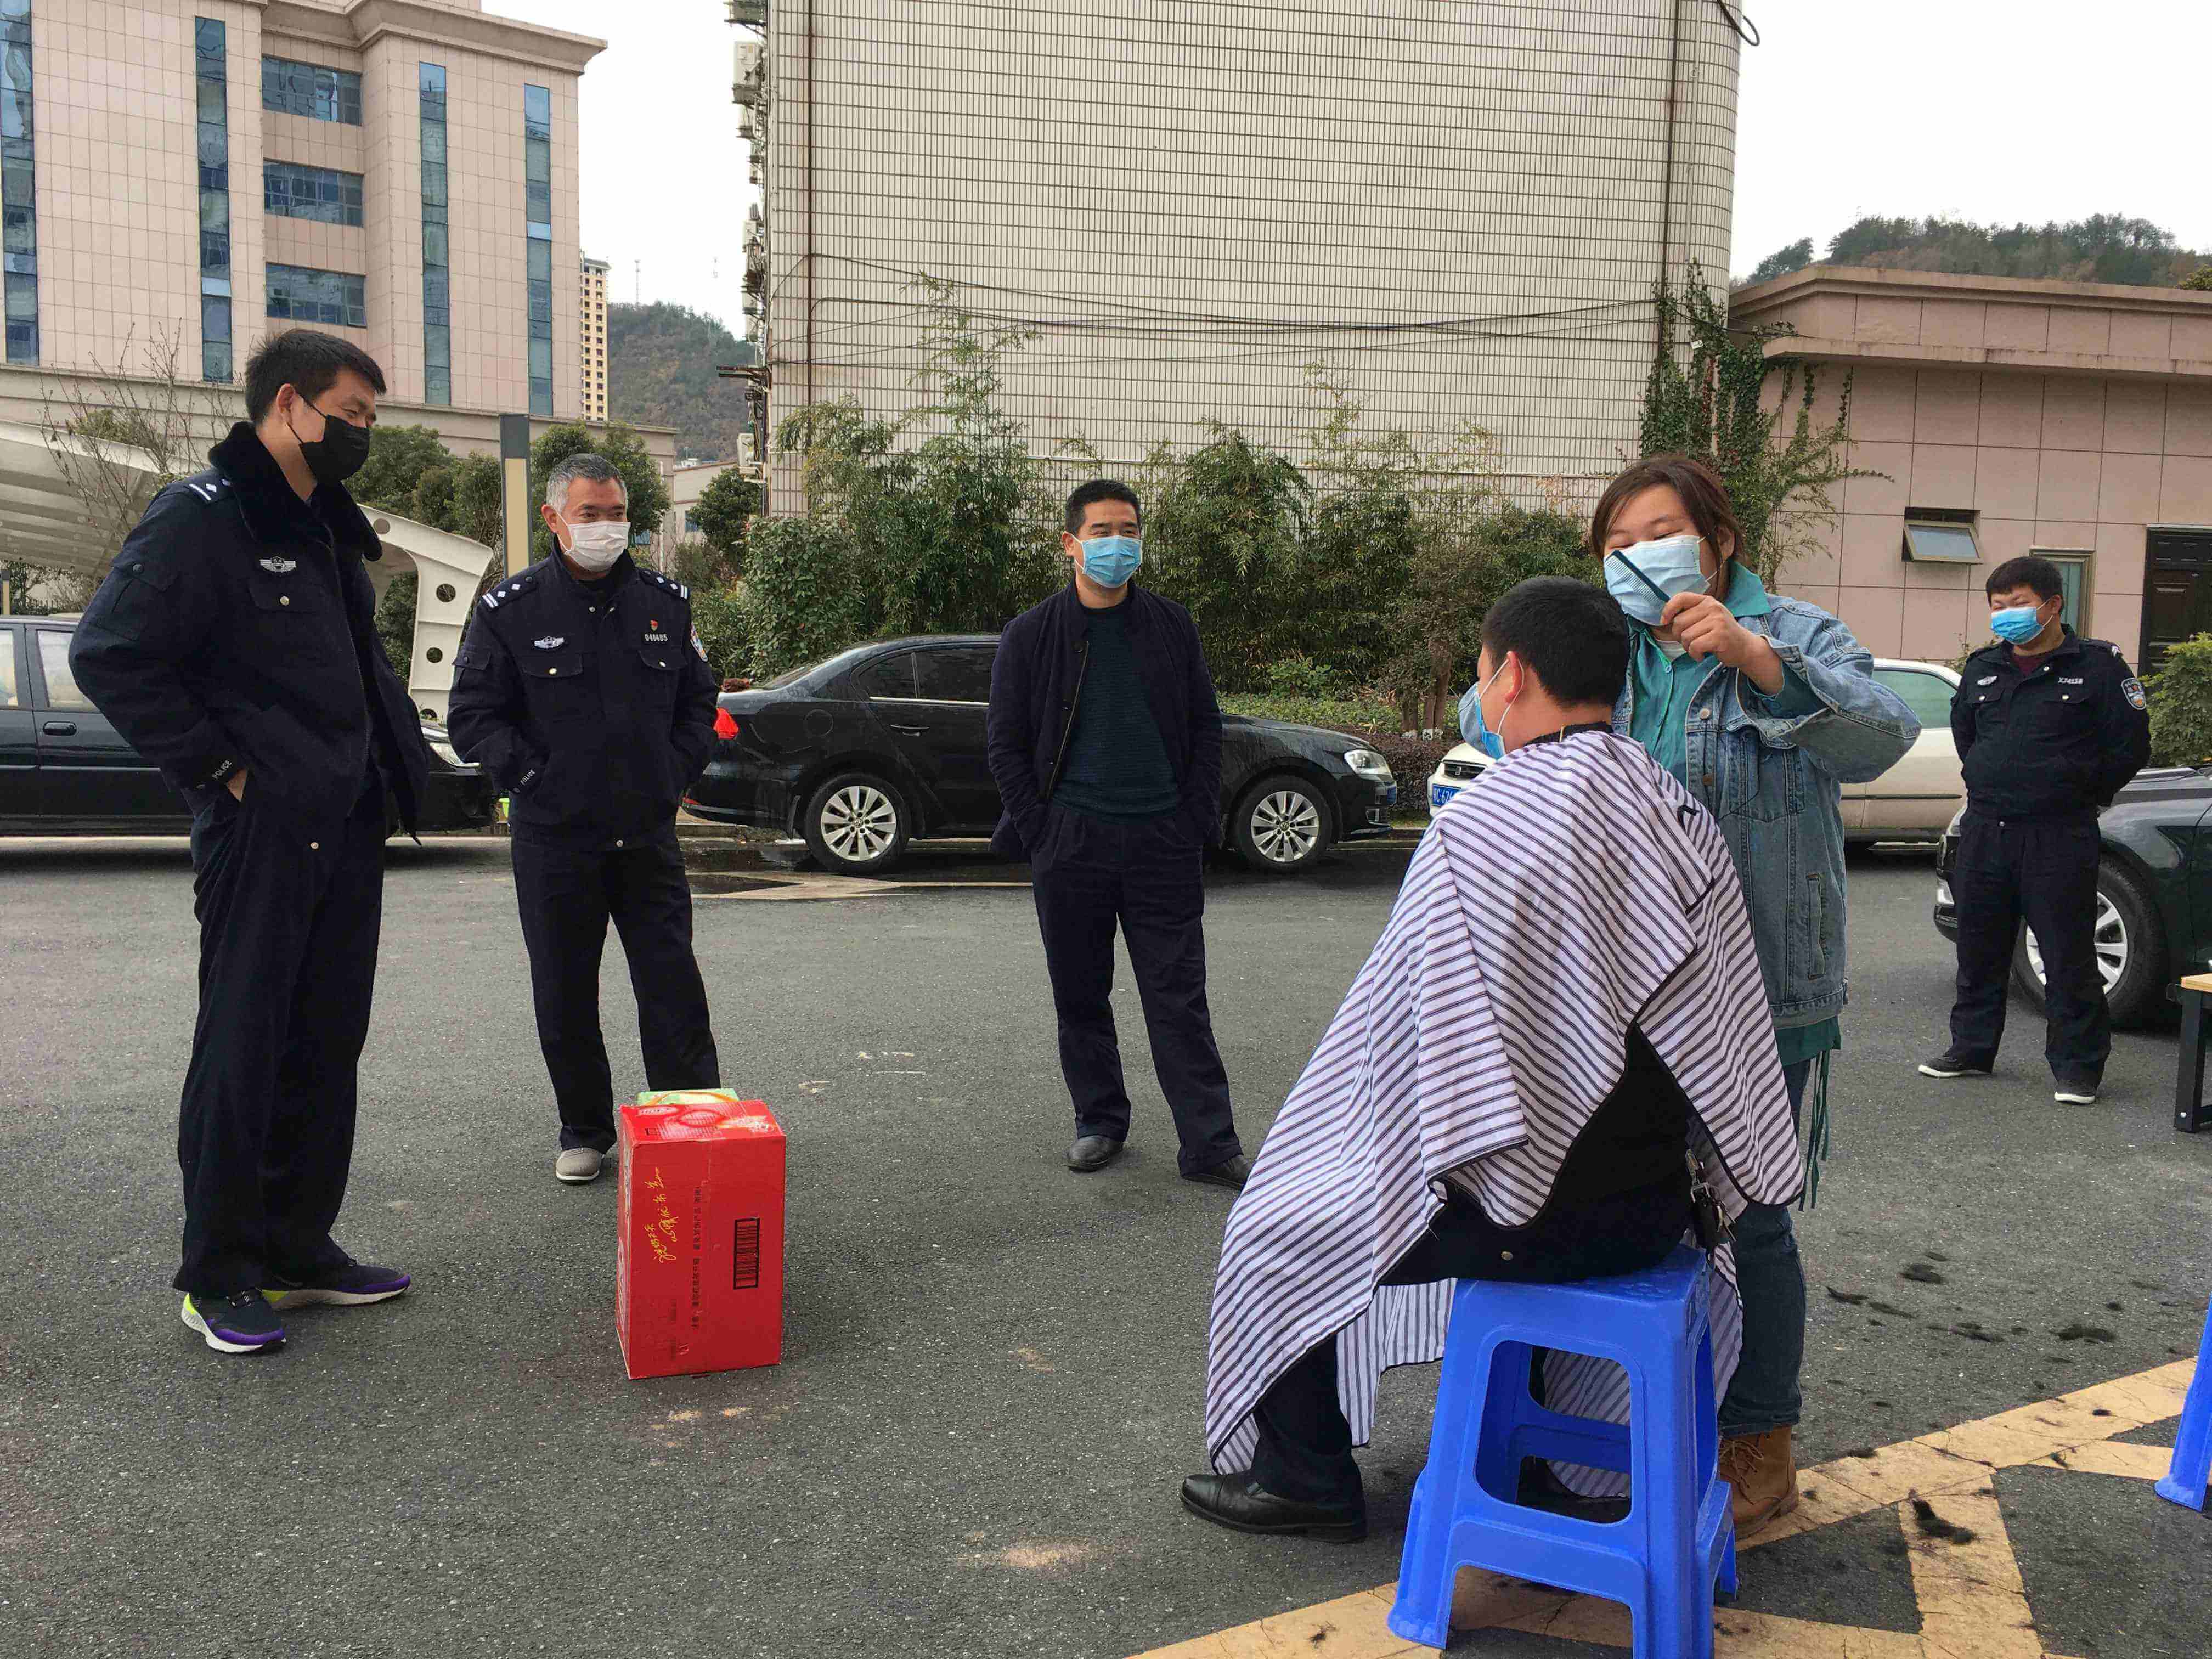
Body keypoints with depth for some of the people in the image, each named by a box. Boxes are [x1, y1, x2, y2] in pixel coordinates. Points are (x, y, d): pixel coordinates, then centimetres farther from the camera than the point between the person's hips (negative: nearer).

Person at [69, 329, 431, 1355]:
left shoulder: (328, 528, 17)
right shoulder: (200, 518, -10)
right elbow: (109, 656, -16)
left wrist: (396, 766, 14)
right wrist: (214, 769, -14)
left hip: (347, 833, 8)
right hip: (260, 831, -8)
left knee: (327, 1048, 12)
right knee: (242, 1049, -1)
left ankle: (299, 1250, 23)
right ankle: (218, 1275, 11)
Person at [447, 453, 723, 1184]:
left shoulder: (666, 601, 7)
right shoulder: (511, 610, -3)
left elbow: (699, 700, 17)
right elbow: (472, 715, -1)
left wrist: (676, 774, 6)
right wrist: (533, 777, -9)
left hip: (649, 835, 2)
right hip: (554, 840, -1)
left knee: (673, 986, 2)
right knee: (565, 996, 8)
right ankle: (585, 1131, 22)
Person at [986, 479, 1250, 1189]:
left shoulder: (1171, 626, 8)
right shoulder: (1031, 635, 3)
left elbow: (1206, 727, 10)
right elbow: (1005, 743, 4)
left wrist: (1196, 824, 0)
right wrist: (1040, 834, -4)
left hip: (1163, 839, 0)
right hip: (1071, 841, 0)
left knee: (1179, 998, 1)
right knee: (1080, 996, 9)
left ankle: (1210, 1145, 4)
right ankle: (1100, 1124, 25)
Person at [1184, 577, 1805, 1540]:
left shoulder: (1480, 827, -20)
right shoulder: (1681, 818, 0)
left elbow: (1408, 1034, -15)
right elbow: (1721, 1026, 6)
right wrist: (1654, 1151, 18)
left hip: (1530, 1219, -7)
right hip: (1655, 1205, 8)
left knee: (1275, 1228, 11)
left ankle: (1307, 1479, 26)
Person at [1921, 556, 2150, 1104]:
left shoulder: (2098, 665, -2)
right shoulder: (1982, 668, 13)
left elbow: (2131, 745, -1)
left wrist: (2083, 794, 6)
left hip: (2059, 837, -5)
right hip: (1983, 831, 5)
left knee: (2069, 955, -2)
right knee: (1979, 949, 12)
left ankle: (2078, 1066, 7)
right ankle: (1971, 1048, 25)